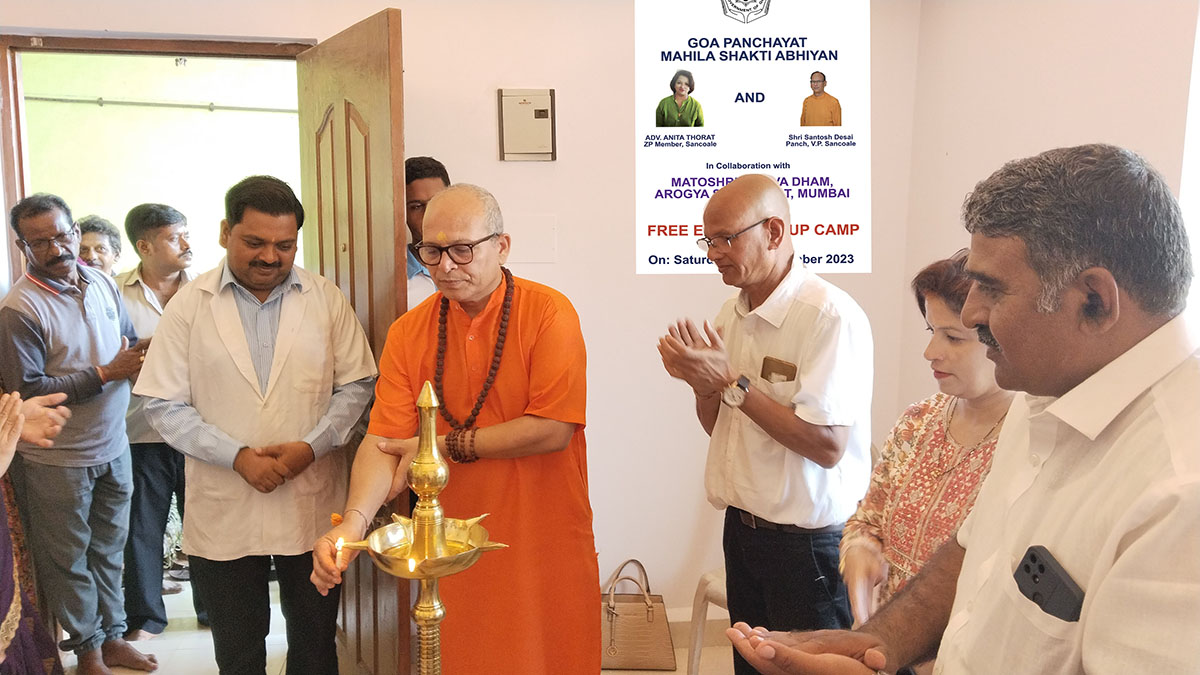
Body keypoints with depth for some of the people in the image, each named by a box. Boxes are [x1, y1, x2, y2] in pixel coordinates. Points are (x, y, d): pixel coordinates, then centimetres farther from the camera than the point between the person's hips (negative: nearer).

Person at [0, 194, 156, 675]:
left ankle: (112, 635, 34)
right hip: (57, 459, -6)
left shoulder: (103, 283, 3)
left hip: (113, 445, 6)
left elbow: (130, 341, 17)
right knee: (67, 558, 10)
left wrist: (141, 355, -8)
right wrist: (104, 374, -22)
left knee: (109, 548, 18)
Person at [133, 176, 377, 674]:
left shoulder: (327, 299, 1)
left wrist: (310, 447, -13)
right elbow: (164, 406, -3)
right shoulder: (188, 306, -1)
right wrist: (237, 457, -14)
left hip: (312, 506, 1)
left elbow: (356, 385, 2)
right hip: (222, 514, 0)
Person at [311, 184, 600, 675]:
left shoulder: (548, 313, -11)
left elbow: (552, 430, -19)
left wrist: (445, 445, -13)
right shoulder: (407, 332, 0)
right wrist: (354, 519, -25)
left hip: (545, 547, -3)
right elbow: (384, 440, -7)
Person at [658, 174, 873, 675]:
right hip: (742, 526, 7)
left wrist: (731, 382, -21)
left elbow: (827, 446, -24)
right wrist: (701, 382, -8)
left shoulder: (832, 316, -19)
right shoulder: (731, 313, 6)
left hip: (807, 540, -7)